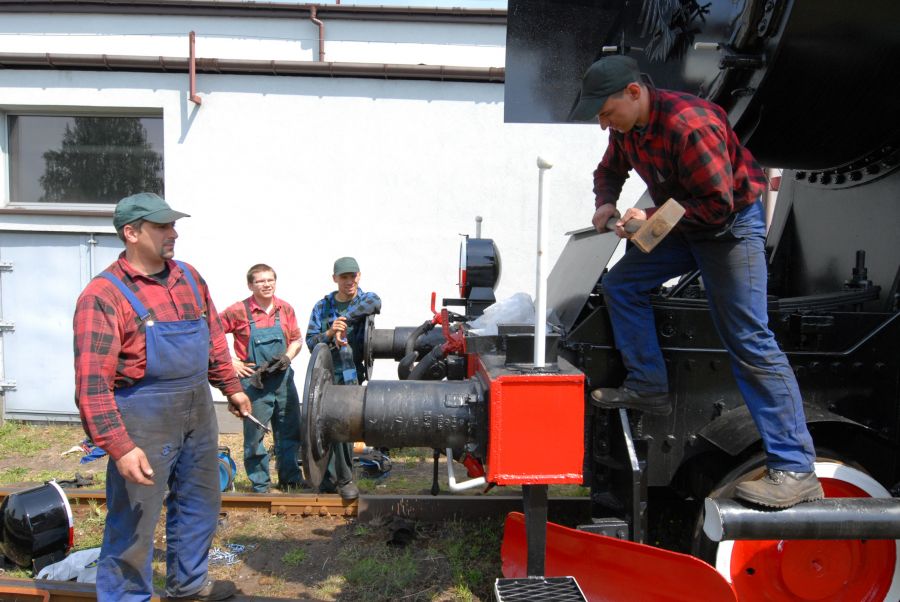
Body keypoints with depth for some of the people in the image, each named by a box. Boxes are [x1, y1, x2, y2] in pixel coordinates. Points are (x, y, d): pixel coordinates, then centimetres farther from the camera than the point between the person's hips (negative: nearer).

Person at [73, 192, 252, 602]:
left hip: (198, 411, 7)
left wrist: (230, 387, 18)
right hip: (145, 418, -7)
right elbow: (92, 384, -19)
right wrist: (120, 448, -23)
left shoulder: (189, 277, 6)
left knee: (199, 504, 21)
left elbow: (214, 338, 17)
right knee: (134, 521, 5)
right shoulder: (103, 295, -16)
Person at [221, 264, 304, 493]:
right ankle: (260, 485, 20)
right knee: (255, 435, 5)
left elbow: (297, 340, 12)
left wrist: (287, 357, -7)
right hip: (254, 380, -4)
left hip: (283, 378, 4)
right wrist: (231, 362, -8)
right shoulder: (239, 311, -10)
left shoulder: (285, 309, 2)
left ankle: (290, 478, 28)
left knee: (290, 431, 12)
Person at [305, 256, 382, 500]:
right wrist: (329, 333, -18)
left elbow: (374, 302, -25)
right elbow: (310, 341, 2)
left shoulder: (365, 299, 2)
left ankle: (342, 477, 21)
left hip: (353, 374, -1)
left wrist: (344, 323, -26)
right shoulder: (322, 306, 6)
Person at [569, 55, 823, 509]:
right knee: (621, 284, 6)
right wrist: (606, 203, -6)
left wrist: (651, 217, -25)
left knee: (749, 340, -13)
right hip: (682, 224, 9)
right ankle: (649, 387, 15)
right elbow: (609, 172, 16)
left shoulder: (689, 126, -30)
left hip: (731, 223, -9)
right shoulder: (626, 127, -2)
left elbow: (718, 205, -28)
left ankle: (795, 470, -9)